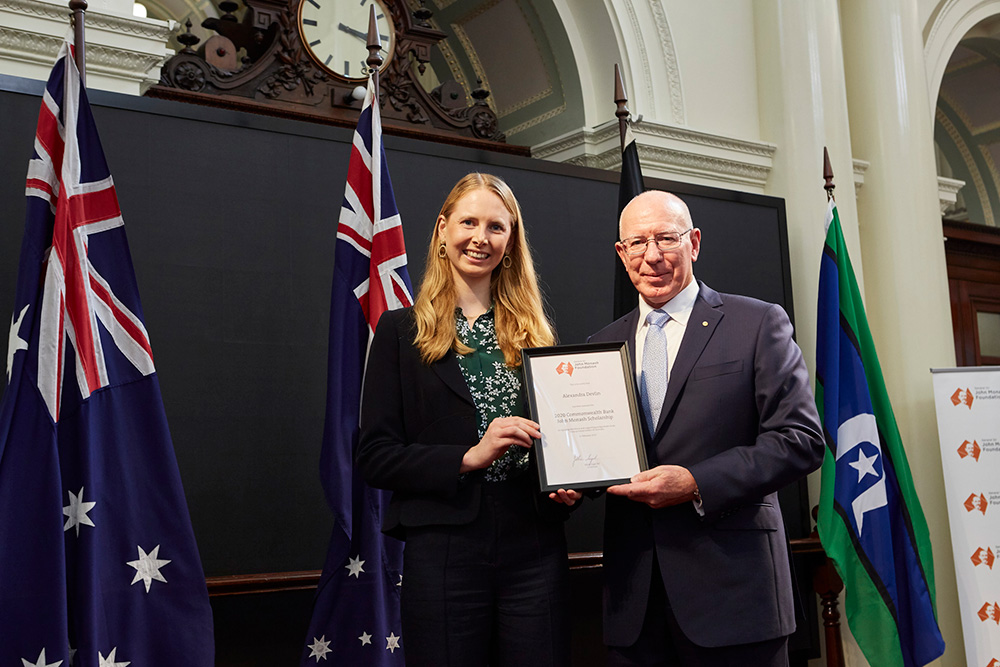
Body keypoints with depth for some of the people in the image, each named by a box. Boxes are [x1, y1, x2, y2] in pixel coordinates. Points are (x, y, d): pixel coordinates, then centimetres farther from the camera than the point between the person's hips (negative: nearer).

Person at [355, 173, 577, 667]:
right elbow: (373, 456, -3)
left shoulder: (534, 332, 12)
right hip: (443, 552, -2)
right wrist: (468, 457, -16)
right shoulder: (402, 330, 3)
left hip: (534, 551, 3)